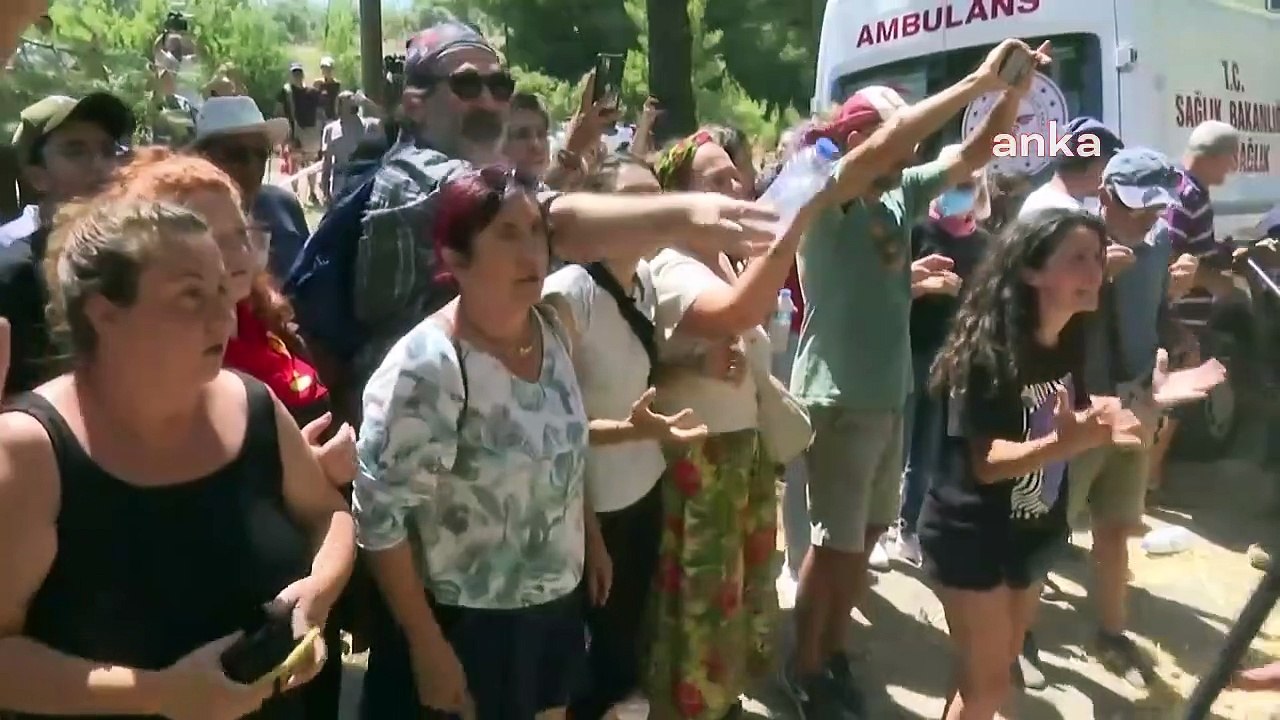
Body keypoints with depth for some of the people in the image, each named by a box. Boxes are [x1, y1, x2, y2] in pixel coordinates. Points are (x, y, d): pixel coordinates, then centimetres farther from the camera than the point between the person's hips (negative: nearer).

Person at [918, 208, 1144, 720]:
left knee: (998, 671, 19)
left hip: (1033, 533, 8)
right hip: (971, 536, -7)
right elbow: (986, 461, -27)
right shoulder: (987, 352, -23)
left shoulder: (1070, 348, 0)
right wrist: (1067, 442, -40)